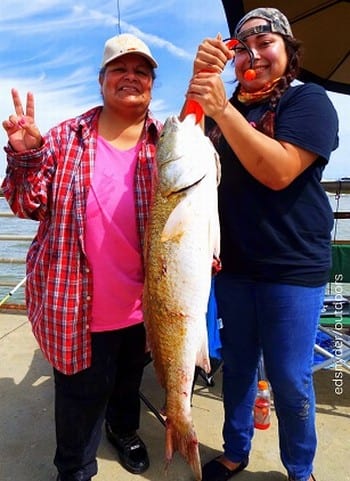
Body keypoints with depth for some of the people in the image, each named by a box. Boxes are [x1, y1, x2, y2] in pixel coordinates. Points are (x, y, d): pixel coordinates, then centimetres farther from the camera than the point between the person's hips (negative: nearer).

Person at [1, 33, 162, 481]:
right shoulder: (65, 138, -3)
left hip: (143, 302, 3)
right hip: (79, 304, -2)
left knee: (129, 379, 26)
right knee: (80, 397, 13)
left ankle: (123, 428, 58)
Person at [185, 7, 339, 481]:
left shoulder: (308, 100, -3)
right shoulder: (227, 108, 15)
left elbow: (279, 171, -20)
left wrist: (222, 109, -23)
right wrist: (199, 78, -13)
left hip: (291, 268, -5)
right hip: (232, 263, 5)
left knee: (290, 380, 5)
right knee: (237, 365, 17)